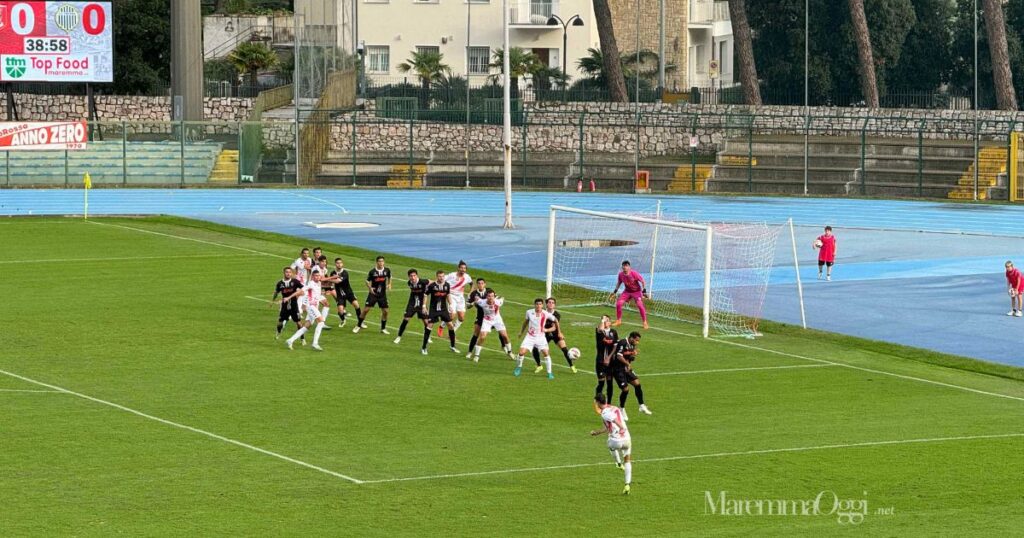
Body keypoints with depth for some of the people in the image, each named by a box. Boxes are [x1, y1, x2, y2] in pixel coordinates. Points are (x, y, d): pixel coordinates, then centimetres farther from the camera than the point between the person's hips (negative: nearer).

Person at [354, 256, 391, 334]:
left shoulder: (387, 270, -3)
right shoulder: (372, 271, -11)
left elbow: (389, 278, 18)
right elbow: (367, 281, -1)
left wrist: (389, 285, 2)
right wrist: (370, 288, -18)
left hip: (382, 294, 3)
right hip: (373, 293, -3)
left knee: (385, 311, 0)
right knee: (366, 309, -6)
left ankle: (383, 328, 18)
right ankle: (358, 326, 10)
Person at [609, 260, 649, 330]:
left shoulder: (634, 274, -27)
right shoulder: (621, 274, -12)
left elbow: (643, 282, -17)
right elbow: (619, 282, 9)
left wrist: (644, 291, -23)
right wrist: (615, 291, 7)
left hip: (637, 291, -4)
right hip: (627, 291, 4)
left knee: (640, 305, -21)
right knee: (618, 304, -8)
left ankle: (645, 323, -8)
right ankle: (618, 321, 12)